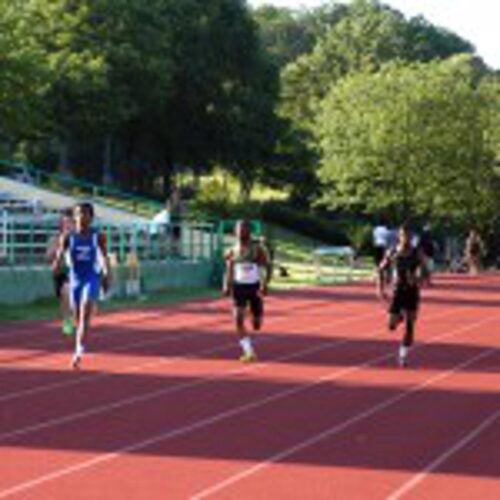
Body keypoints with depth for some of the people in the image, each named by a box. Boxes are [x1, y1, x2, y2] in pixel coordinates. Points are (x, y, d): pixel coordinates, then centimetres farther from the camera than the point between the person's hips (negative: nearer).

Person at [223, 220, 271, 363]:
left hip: (254, 287, -1)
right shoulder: (232, 252, 2)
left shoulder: (257, 249, -6)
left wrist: (265, 284, -22)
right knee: (238, 319, -19)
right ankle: (249, 351, -13)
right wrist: (227, 285, -5)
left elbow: (267, 268, -7)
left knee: (257, 325, 5)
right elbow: (229, 271, 11)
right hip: (239, 287, 1)